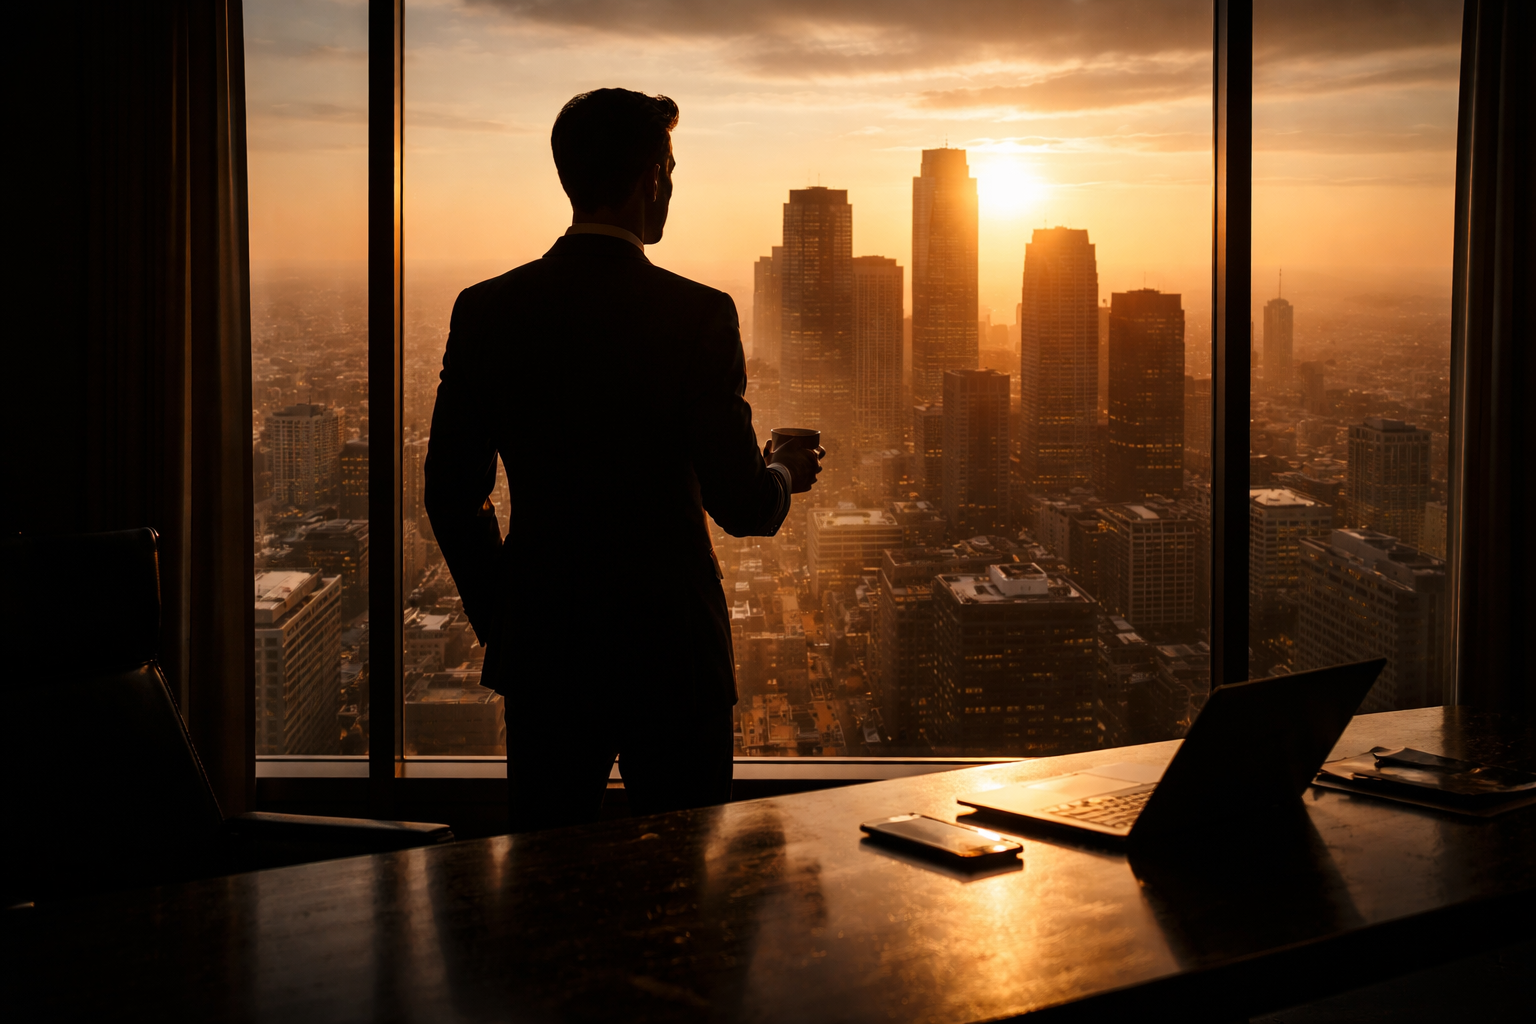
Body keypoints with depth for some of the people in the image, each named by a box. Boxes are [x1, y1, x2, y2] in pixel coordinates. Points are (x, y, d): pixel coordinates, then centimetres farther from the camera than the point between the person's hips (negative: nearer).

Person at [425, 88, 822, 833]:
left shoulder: (487, 311, -2)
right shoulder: (698, 316, -12)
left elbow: (450, 493, 2)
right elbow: (741, 506, -12)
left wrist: (499, 620, 15)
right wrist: (784, 475, 11)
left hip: (542, 654, 3)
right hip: (673, 654, -3)